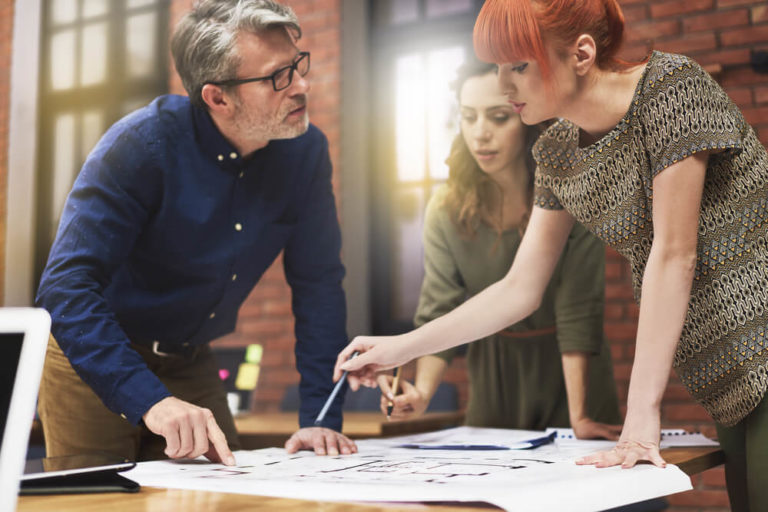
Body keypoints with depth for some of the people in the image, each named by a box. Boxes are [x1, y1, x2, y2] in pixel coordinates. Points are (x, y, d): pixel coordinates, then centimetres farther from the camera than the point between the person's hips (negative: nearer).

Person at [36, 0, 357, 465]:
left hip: (190, 365, 5)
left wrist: (320, 418, -13)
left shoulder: (306, 151, -10)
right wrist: (150, 400, -44)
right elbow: (67, 287, -32)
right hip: (92, 359, -4)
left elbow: (318, 285, -5)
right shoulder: (142, 144, -26)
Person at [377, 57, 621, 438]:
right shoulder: (447, 211, -11)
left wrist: (579, 416, -27)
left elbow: (578, 313, -21)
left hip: (573, 370, -2)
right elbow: (438, 314, -14)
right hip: (494, 375, 2)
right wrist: (421, 393, -31)